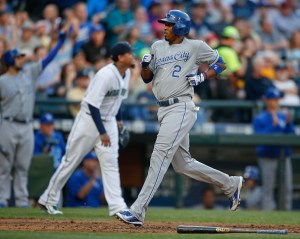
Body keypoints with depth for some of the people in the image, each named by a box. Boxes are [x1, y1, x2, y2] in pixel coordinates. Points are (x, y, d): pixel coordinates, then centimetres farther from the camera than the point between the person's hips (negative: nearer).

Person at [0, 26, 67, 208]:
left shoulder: (30, 73, 9)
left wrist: (62, 39, 0)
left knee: (23, 167, 6)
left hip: (27, 127, 4)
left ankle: (22, 202, 8)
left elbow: (48, 59, 7)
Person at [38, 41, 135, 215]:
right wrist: (102, 132, -26)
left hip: (109, 121, 7)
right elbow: (92, 104, -26)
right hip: (89, 120, -7)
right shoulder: (106, 75, -24)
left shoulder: (126, 73, 2)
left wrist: (119, 118, 13)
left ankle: (117, 207, -9)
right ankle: (48, 200, 15)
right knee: (71, 161, 3)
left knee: (111, 163, -3)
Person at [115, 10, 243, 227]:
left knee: (160, 156, -17)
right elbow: (147, 78, 20)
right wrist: (145, 65, -1)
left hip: (181, 108, -8)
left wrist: (202, 77, -7)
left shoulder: (195, 47, 0)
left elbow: (220, 64, 9)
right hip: (164, 109, 8)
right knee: (183, 164, 11)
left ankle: (137, 211, -22)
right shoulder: (158, 47, 17)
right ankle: (231, 184, 27)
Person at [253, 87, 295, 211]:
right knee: (268, 188, -5)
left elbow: (291, 135, 5)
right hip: (268, 157, -4)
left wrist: (288, 123, -11)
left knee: (287, 188, 3)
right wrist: (274, 125, -18)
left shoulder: (284, 116, 11)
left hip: (284, 156, 4)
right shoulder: (259, 119, -1)